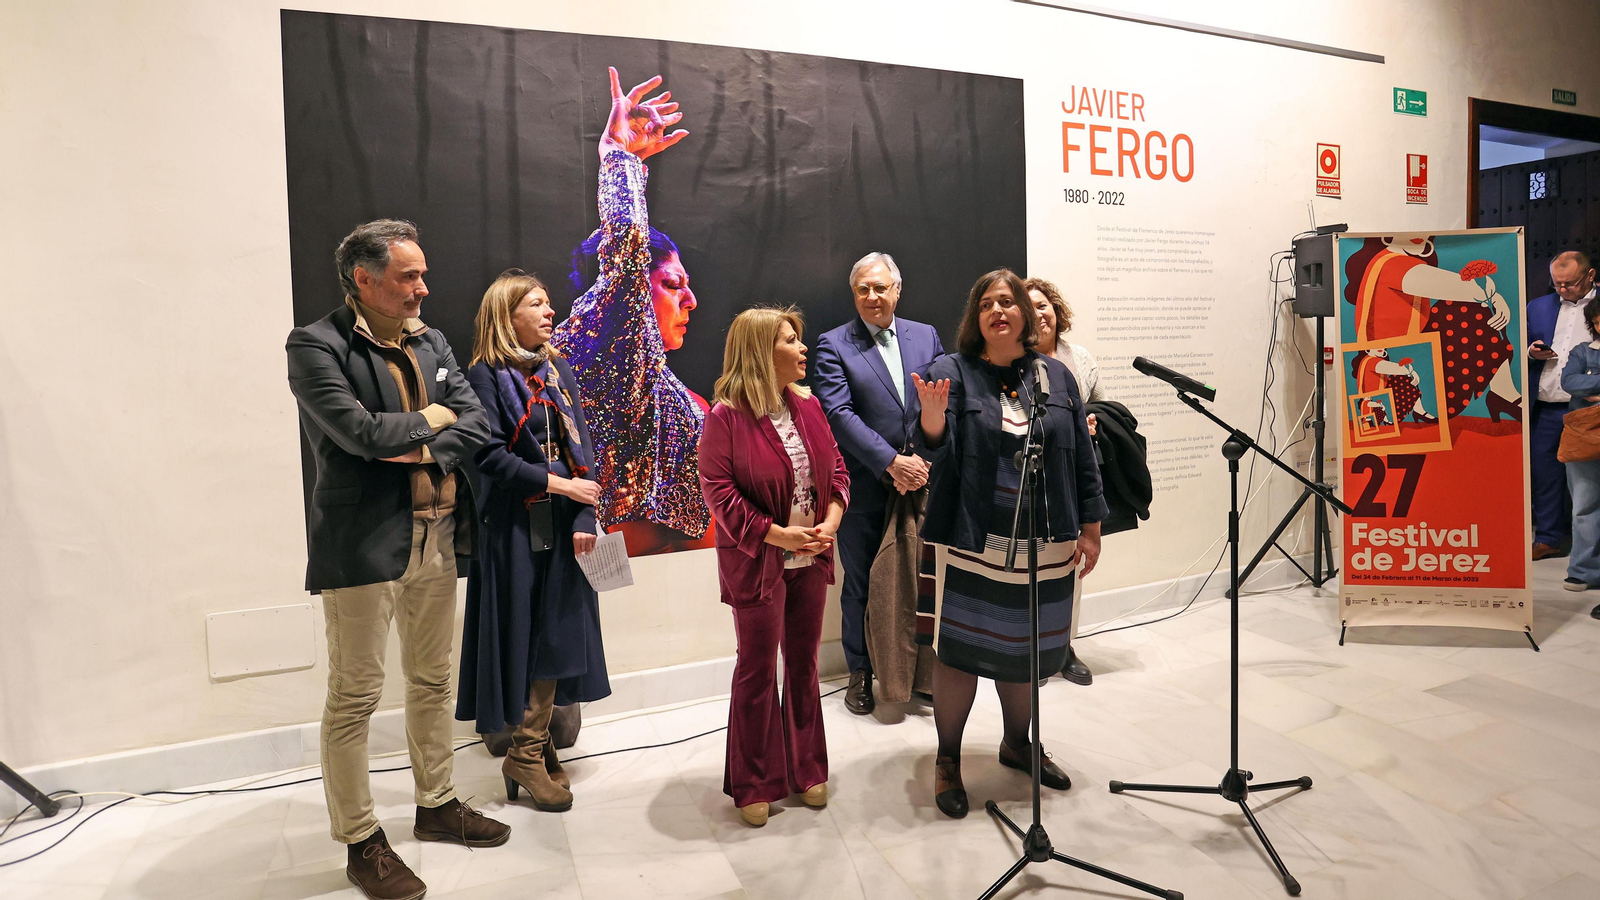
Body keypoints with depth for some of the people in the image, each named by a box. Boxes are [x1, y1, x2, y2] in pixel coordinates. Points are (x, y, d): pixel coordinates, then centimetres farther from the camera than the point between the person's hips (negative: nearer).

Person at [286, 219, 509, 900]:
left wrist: (418, 447, -14)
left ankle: (437, 805, 35)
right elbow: (359, 429, -21)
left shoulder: (432, 344, 10)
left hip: (435, 538, 7)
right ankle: (361, 843, 19)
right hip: (362, 543, -6)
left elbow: (475, 427, 3)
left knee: (432, 682, 18)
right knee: (354, 696, 4)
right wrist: (431, 418, -6)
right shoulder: (316, 345, -9)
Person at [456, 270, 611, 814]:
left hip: (563, 526, 5)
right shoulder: (486, 376, -4)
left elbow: (581, 450, 7)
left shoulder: (559, 372, 12)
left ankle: (530, 748, 19)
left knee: (557, 631, 7)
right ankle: (528, 753, 13)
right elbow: (491, 456, -13)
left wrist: (584, 519, -4)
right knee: (519, 631, 1)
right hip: (513, 528, -5)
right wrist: (557, 484, -13)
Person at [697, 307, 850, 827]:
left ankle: (806, 770, 32)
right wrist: (778, 535, -20)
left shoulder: (808, 407, 5)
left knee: (804, 665, 15)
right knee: (758, 670, 6)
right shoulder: (726, 417, -13)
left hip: (810, 558, 6)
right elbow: (718, 491, -16)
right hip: (757, 563, -5)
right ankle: (754, 784, 24)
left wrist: (831, 521, -9)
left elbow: (836, 467, 8)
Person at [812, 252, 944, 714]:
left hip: (921, 481, 3)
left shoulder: (927, 336, 8)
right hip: (865, 486, -2)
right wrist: (891, 462, -20)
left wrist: (925, 460, -7)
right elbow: (839, 413, -13)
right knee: (861, 584, 10)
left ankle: (919, 668, 27)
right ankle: (861, 671, 28)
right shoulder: (834, 345, -3)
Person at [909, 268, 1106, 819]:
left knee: (1026, 649, 16)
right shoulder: (953, 372, -3)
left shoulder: (1056, 375, 7)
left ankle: (1017, 743, 39)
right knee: (961, 649, 2)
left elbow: (1082, 458, 10)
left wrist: (1090, 527, 7)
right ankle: (947, 759, 21)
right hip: (972, 542, -3)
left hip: (1045, 544, 4)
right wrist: (932, 415, -32)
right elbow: (938, 457, -11)